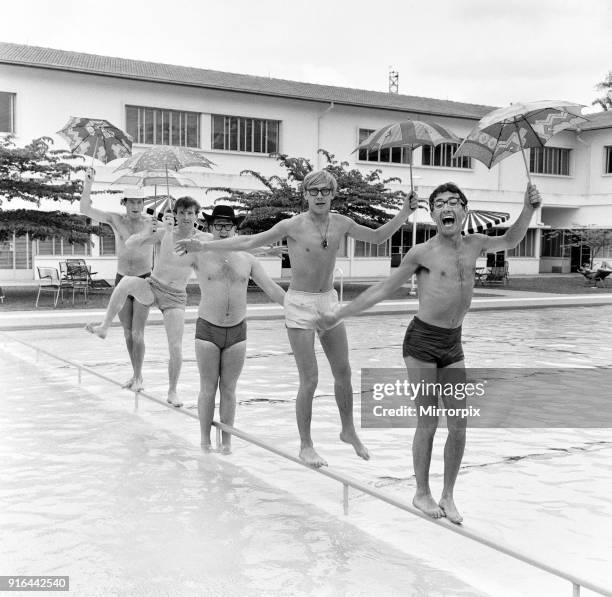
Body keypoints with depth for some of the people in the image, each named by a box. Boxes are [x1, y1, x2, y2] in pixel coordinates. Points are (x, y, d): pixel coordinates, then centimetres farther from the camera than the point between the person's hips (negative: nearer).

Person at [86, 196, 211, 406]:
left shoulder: (203, 239, -5)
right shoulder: (163, 233, -8)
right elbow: (129, 245, -9)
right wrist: (144, 234, -30)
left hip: (175, 297, 0)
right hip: (151, 288, 0)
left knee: (176, 349, -6)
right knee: (127, 281, -33)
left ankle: (172, 392, 16)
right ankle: (104, 327, -19)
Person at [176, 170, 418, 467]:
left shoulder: (340, 223, 1)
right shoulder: (293, 226, -12)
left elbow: (377, 237, 15)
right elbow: (247, 242, -11)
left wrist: (405, 212, 7)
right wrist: (202, 246, -15)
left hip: (329, 301, 5)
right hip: (300, 305, -5)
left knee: (343, 372, 12)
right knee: (309, 380, -6)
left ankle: (348, 430, 33)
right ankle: (306, 446, 10)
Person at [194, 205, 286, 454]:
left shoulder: (247, 259, 6)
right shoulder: (201, 256, 0)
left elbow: (271, 288, 5)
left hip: (237, 331, 2)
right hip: (207, 330, -2)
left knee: (228, 389, 8)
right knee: (208, 388, 5)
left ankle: (226, 442, 18)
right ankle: (205, 442, 17)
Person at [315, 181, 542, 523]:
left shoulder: (474, 245, 5)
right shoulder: (423, 253, -8)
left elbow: (510, 242, 23)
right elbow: (385, 289, 0)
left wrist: (529, 209, 7)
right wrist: (340, 315, 1)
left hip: (453, 344, 5)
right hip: (422, 341, -5)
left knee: (459, 425, 4)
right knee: (428, 423, 1)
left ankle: (449, 496, 19)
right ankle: (422, 494, 19)